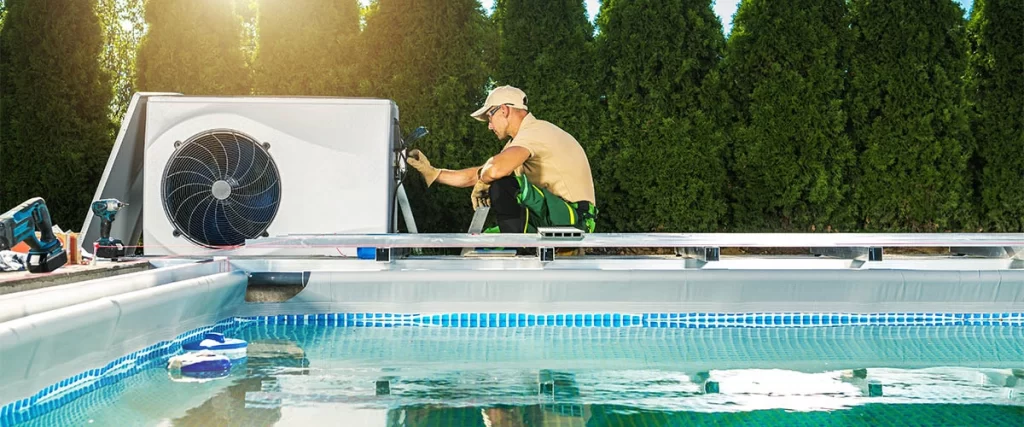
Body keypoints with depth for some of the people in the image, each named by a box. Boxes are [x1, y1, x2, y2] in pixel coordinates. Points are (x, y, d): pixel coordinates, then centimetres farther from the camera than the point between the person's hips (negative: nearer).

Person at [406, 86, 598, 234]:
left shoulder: (535, 131, -14)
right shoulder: (522, 139, 19)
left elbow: (496, 170, -32)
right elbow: (478, 175, 22)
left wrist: (482, 179, -9)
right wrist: (432, 173, 19)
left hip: (573, 219, -10)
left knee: (503, 186, -27)